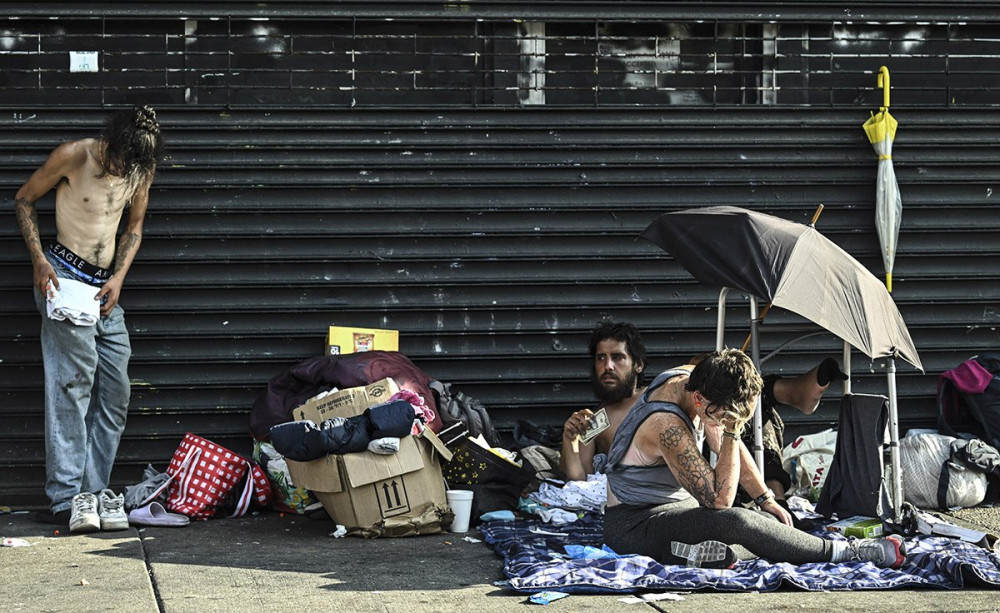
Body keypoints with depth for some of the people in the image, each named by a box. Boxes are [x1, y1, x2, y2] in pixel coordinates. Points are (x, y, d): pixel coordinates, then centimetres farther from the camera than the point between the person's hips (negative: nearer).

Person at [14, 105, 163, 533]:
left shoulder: (142, 169, 3)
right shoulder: (72, 156, -11)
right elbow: (23, 200, 0)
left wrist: (119, 277, 2)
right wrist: (39, 260, -11)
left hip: (106, 288, 6)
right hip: (64, 278, -6)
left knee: (116, 392, 3)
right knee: (73, 381, -15)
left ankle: (94, 490, 9)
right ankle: (64, 499, -15)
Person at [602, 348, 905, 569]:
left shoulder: (688, 379, -4)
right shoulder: (668, 426, -32)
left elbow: (730, 446, 11)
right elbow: (719, 499, -30)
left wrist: (766, 500, 7)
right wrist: (731, 431, -30)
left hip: (676, 506, 10)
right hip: (633, 525, -10)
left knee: (769, 521, -6)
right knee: (735, 521, -31)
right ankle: (846, 551, -21)